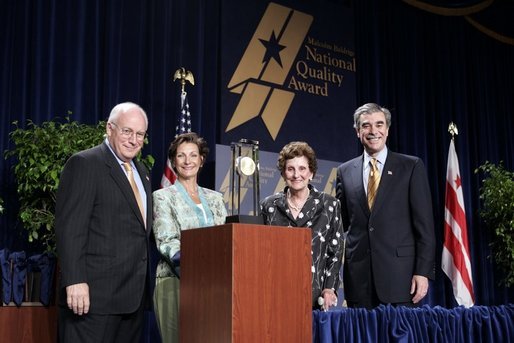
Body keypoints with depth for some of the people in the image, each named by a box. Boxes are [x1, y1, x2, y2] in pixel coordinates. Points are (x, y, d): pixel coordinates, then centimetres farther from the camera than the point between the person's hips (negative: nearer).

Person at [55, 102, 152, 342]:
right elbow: (70, 227, -14)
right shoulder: (84, 164, -7)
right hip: (94, 294, -7)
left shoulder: (141, 171, 18)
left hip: (134, 295, 8)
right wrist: (75, 282, -21)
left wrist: (143, 283, 14)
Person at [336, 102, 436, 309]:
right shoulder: (345, 171, 11)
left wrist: (423, 272, -7)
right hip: (358, 276, 2)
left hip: (399, 274, -2)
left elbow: (424, 224, 0)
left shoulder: (412, 167, 3)